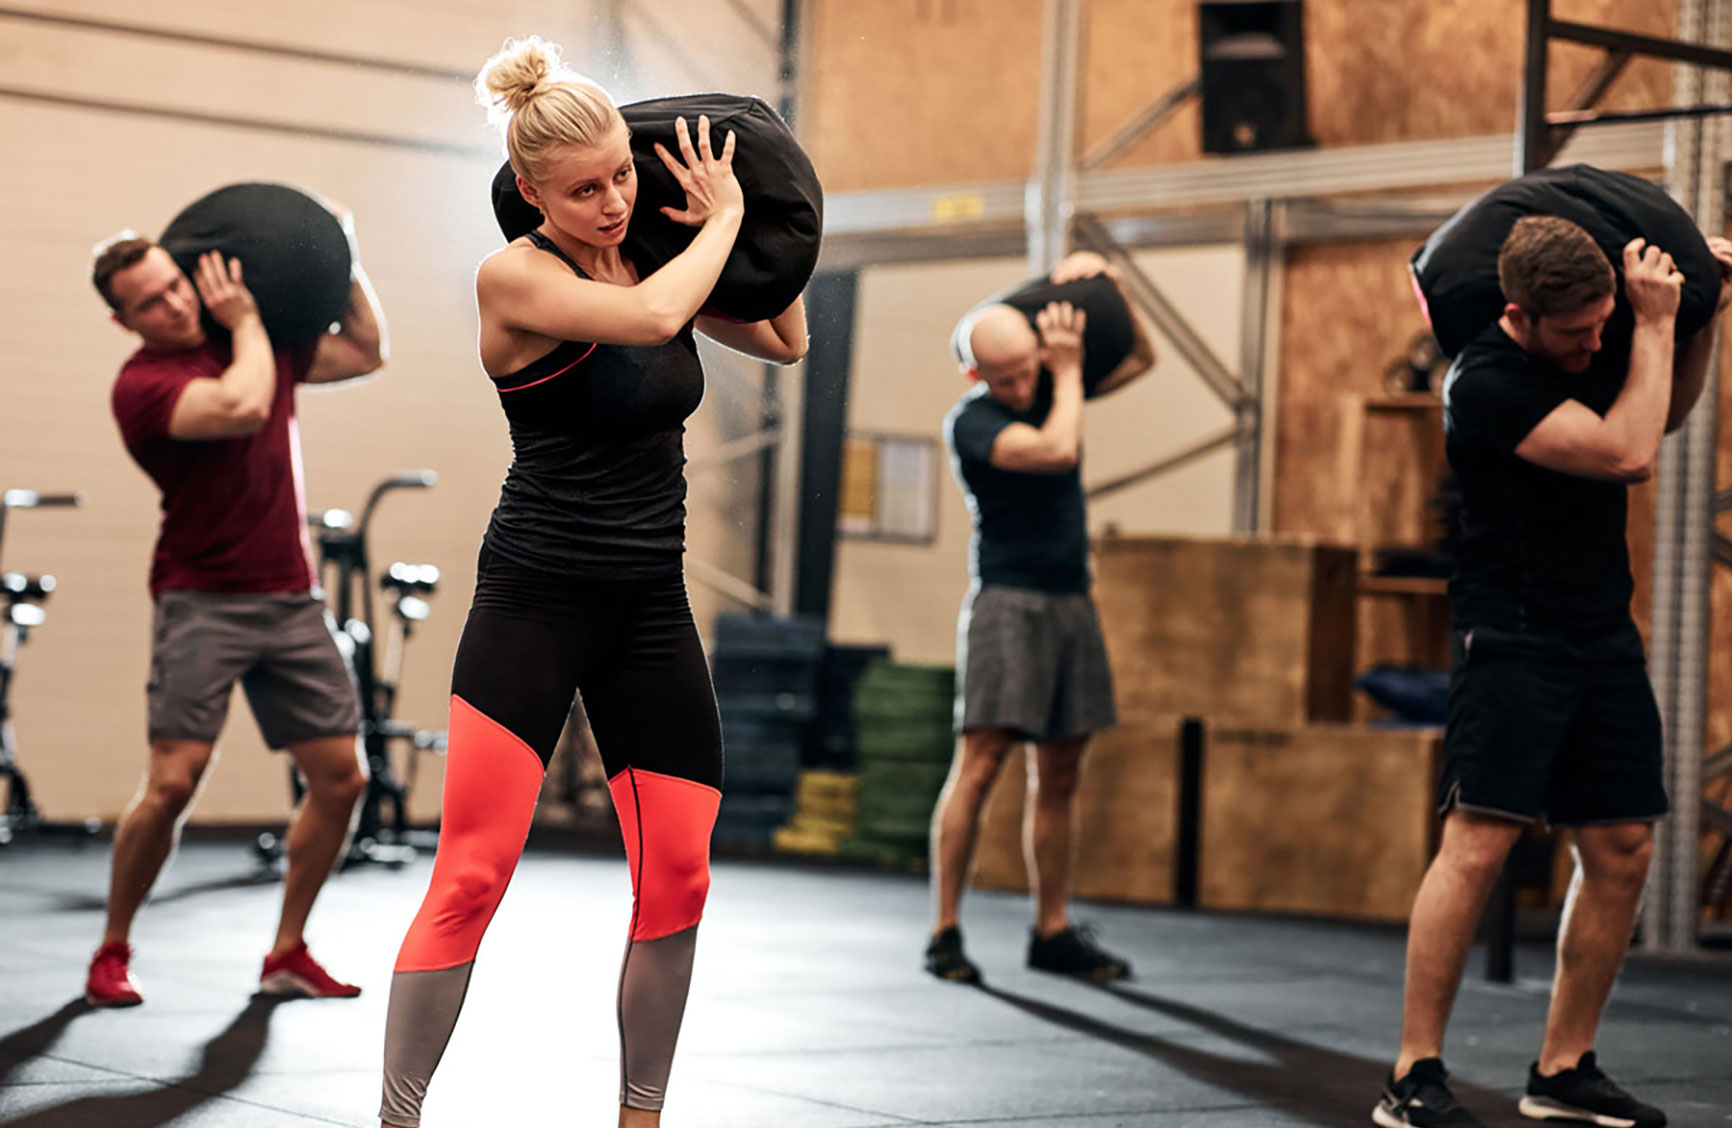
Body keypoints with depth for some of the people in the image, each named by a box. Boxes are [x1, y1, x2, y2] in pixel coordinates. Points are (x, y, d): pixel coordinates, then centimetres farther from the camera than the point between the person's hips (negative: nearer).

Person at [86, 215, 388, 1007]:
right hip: (204, 603, -6)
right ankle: (113, 953, 3)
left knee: (339, 776, 1)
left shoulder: (257, 344, 11)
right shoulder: (142, 385, -12)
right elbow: (242, 407, -28)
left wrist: (345, 267, 12)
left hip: (291, 600, 6)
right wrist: (245, 322, -14)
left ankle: (288, 952, 13)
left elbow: (365, 352, 22)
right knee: (173, 782, -15)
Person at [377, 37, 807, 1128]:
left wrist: (765, 224, 12)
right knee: (471, 877, -10)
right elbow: (652, 317, -29)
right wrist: (723, 216, -12)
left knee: (679, 878, 4)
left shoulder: (652, 253, 8)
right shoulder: (517, 276, -11)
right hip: (535, 598, -6)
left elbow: (788, 343, 20)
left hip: (652, 607, 6)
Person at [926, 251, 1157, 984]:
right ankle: (945, 935, -8)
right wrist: (1067, 371, -11)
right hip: (1009, 600, -7)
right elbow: (1059, 450, -24)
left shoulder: (1048, 389, 10)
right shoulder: (971, 421, -11)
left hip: (1071, 601, 7)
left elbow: (1141, 359, 21)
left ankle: (1053, 932, 13)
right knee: (981, 763, -11)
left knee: (1059, 773, 7)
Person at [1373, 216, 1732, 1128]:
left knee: (1622, 850, 5)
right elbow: (1628, 453, -23)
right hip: (1513, 636, -8)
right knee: (1478, 843, -15)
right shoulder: (1488, 383, -17)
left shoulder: (1594, 352, 7)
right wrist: (1655, 322, -16)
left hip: (1603, 638, 8)